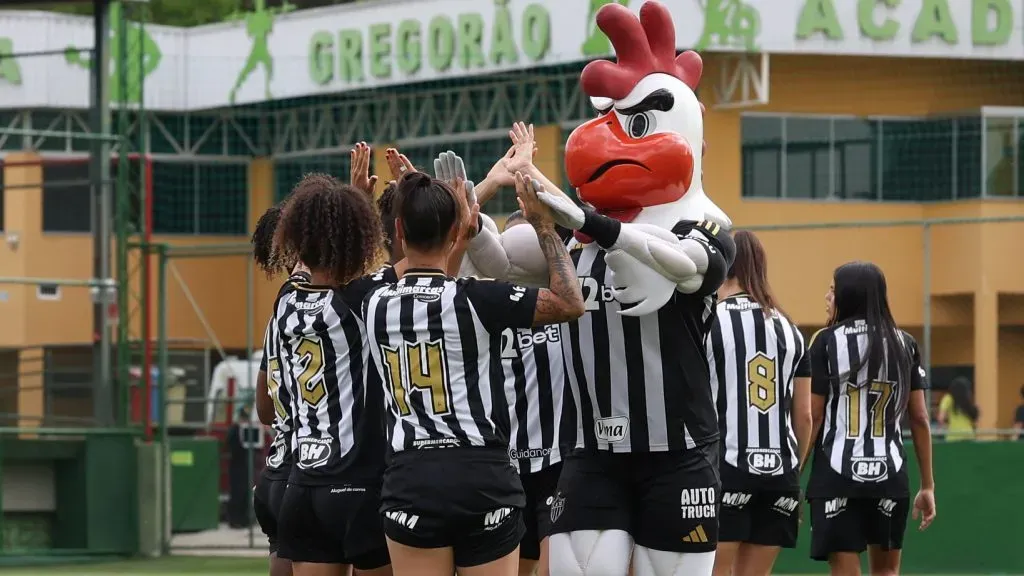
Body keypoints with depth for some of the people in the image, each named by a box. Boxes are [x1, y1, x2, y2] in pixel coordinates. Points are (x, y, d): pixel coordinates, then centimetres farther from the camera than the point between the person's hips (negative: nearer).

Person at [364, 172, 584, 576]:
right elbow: (570, 303, -4)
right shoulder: (475, 299, -9)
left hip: (410, 480, 3)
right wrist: (543, 223, 3)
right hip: (482, 477, -3)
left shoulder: (376, 304, 5)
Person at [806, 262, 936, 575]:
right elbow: (920, 419, 7)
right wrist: (928, 485, 12)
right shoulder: (904, 344, 7)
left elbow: (813, 417, -5)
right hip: (890, 477, 3)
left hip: (838, 477, -3)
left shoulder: (826, 341, -2)